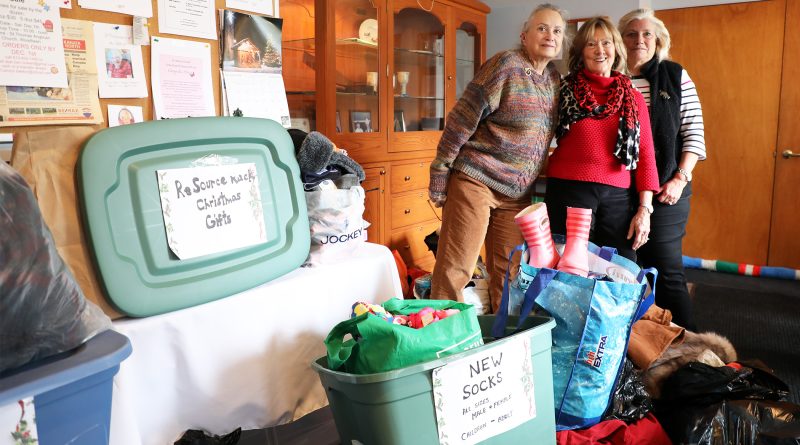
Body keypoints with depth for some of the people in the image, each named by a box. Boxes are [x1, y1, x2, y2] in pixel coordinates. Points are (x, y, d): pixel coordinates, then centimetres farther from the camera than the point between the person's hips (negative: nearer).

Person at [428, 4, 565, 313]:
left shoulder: (554, 79, 11)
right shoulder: (506, 65, -10)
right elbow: (461, 119, -12)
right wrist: (438, 180, -12)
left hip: (517, 193, 7)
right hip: (475, 181, -7)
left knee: (507, 272, 13)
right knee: (455, 268, -5)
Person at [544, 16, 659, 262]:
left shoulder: (633, 98, 12)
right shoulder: (564, 90, 6)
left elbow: (645, 155, 9)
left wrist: (645, 209, 3)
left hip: (617, 196, 3)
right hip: (568, 189, -2)